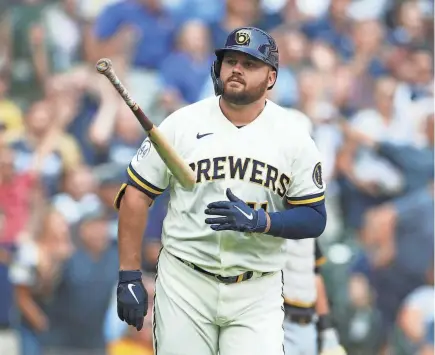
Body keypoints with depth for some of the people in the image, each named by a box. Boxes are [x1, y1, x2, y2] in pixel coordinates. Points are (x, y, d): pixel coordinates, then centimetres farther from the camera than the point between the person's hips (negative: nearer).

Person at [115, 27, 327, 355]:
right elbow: (136, 195, 1)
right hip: (184, 286, 0)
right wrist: (129, 278, -4)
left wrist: (259, 221, -19)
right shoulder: (182, 124, -2)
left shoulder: (294, 138, 0)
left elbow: (314, 218, 1)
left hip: (257, 293, 0)